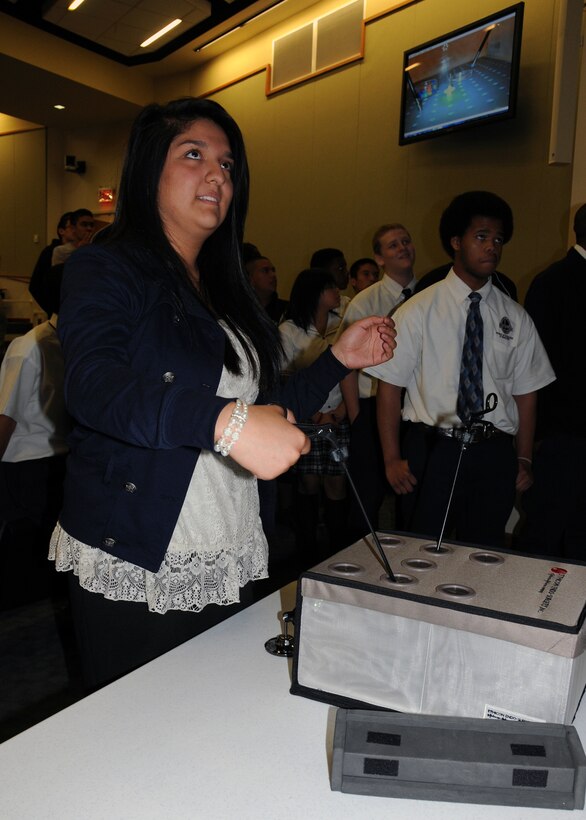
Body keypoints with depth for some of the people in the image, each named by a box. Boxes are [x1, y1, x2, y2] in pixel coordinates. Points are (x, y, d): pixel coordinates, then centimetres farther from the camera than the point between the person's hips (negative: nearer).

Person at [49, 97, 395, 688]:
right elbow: (92, 385, -28)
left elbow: (274, 413, 14)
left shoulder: (227, 292, 13)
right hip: (131, 571, -5)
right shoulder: (104, 271, -7)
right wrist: (225, 421, -41)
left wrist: (339, 359, 4)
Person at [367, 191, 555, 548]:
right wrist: (392, 459, -7)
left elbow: (525, 393, 9)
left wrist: (524, 460, 6)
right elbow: (390, 387, -5)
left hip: (495, 454, 3)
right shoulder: (419, 310, -4)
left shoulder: (515, 318, 6)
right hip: (432, 448, -2)